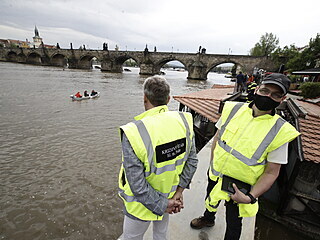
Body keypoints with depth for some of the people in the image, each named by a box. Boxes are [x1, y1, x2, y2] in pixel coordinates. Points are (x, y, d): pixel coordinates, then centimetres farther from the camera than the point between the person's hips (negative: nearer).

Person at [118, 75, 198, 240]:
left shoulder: (133, 133, -32)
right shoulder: (183, 121, -16)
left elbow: (138, 186, -26)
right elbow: (192, 161, -7)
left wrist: (163, 205, -12)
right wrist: (179, 192, -3)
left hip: (143, 204, -4)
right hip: (169, 195, 5)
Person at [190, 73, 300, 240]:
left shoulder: (280, 131, -20)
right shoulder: (233, 109, -13)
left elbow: (271, 172, -14)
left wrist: (251, 197, -21)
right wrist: (212, 163, 2)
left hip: (240, 188, -4)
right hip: (215, 176, 4)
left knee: (233, 223, 21)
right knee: (210, 202, 33)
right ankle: (208, 219, 66)